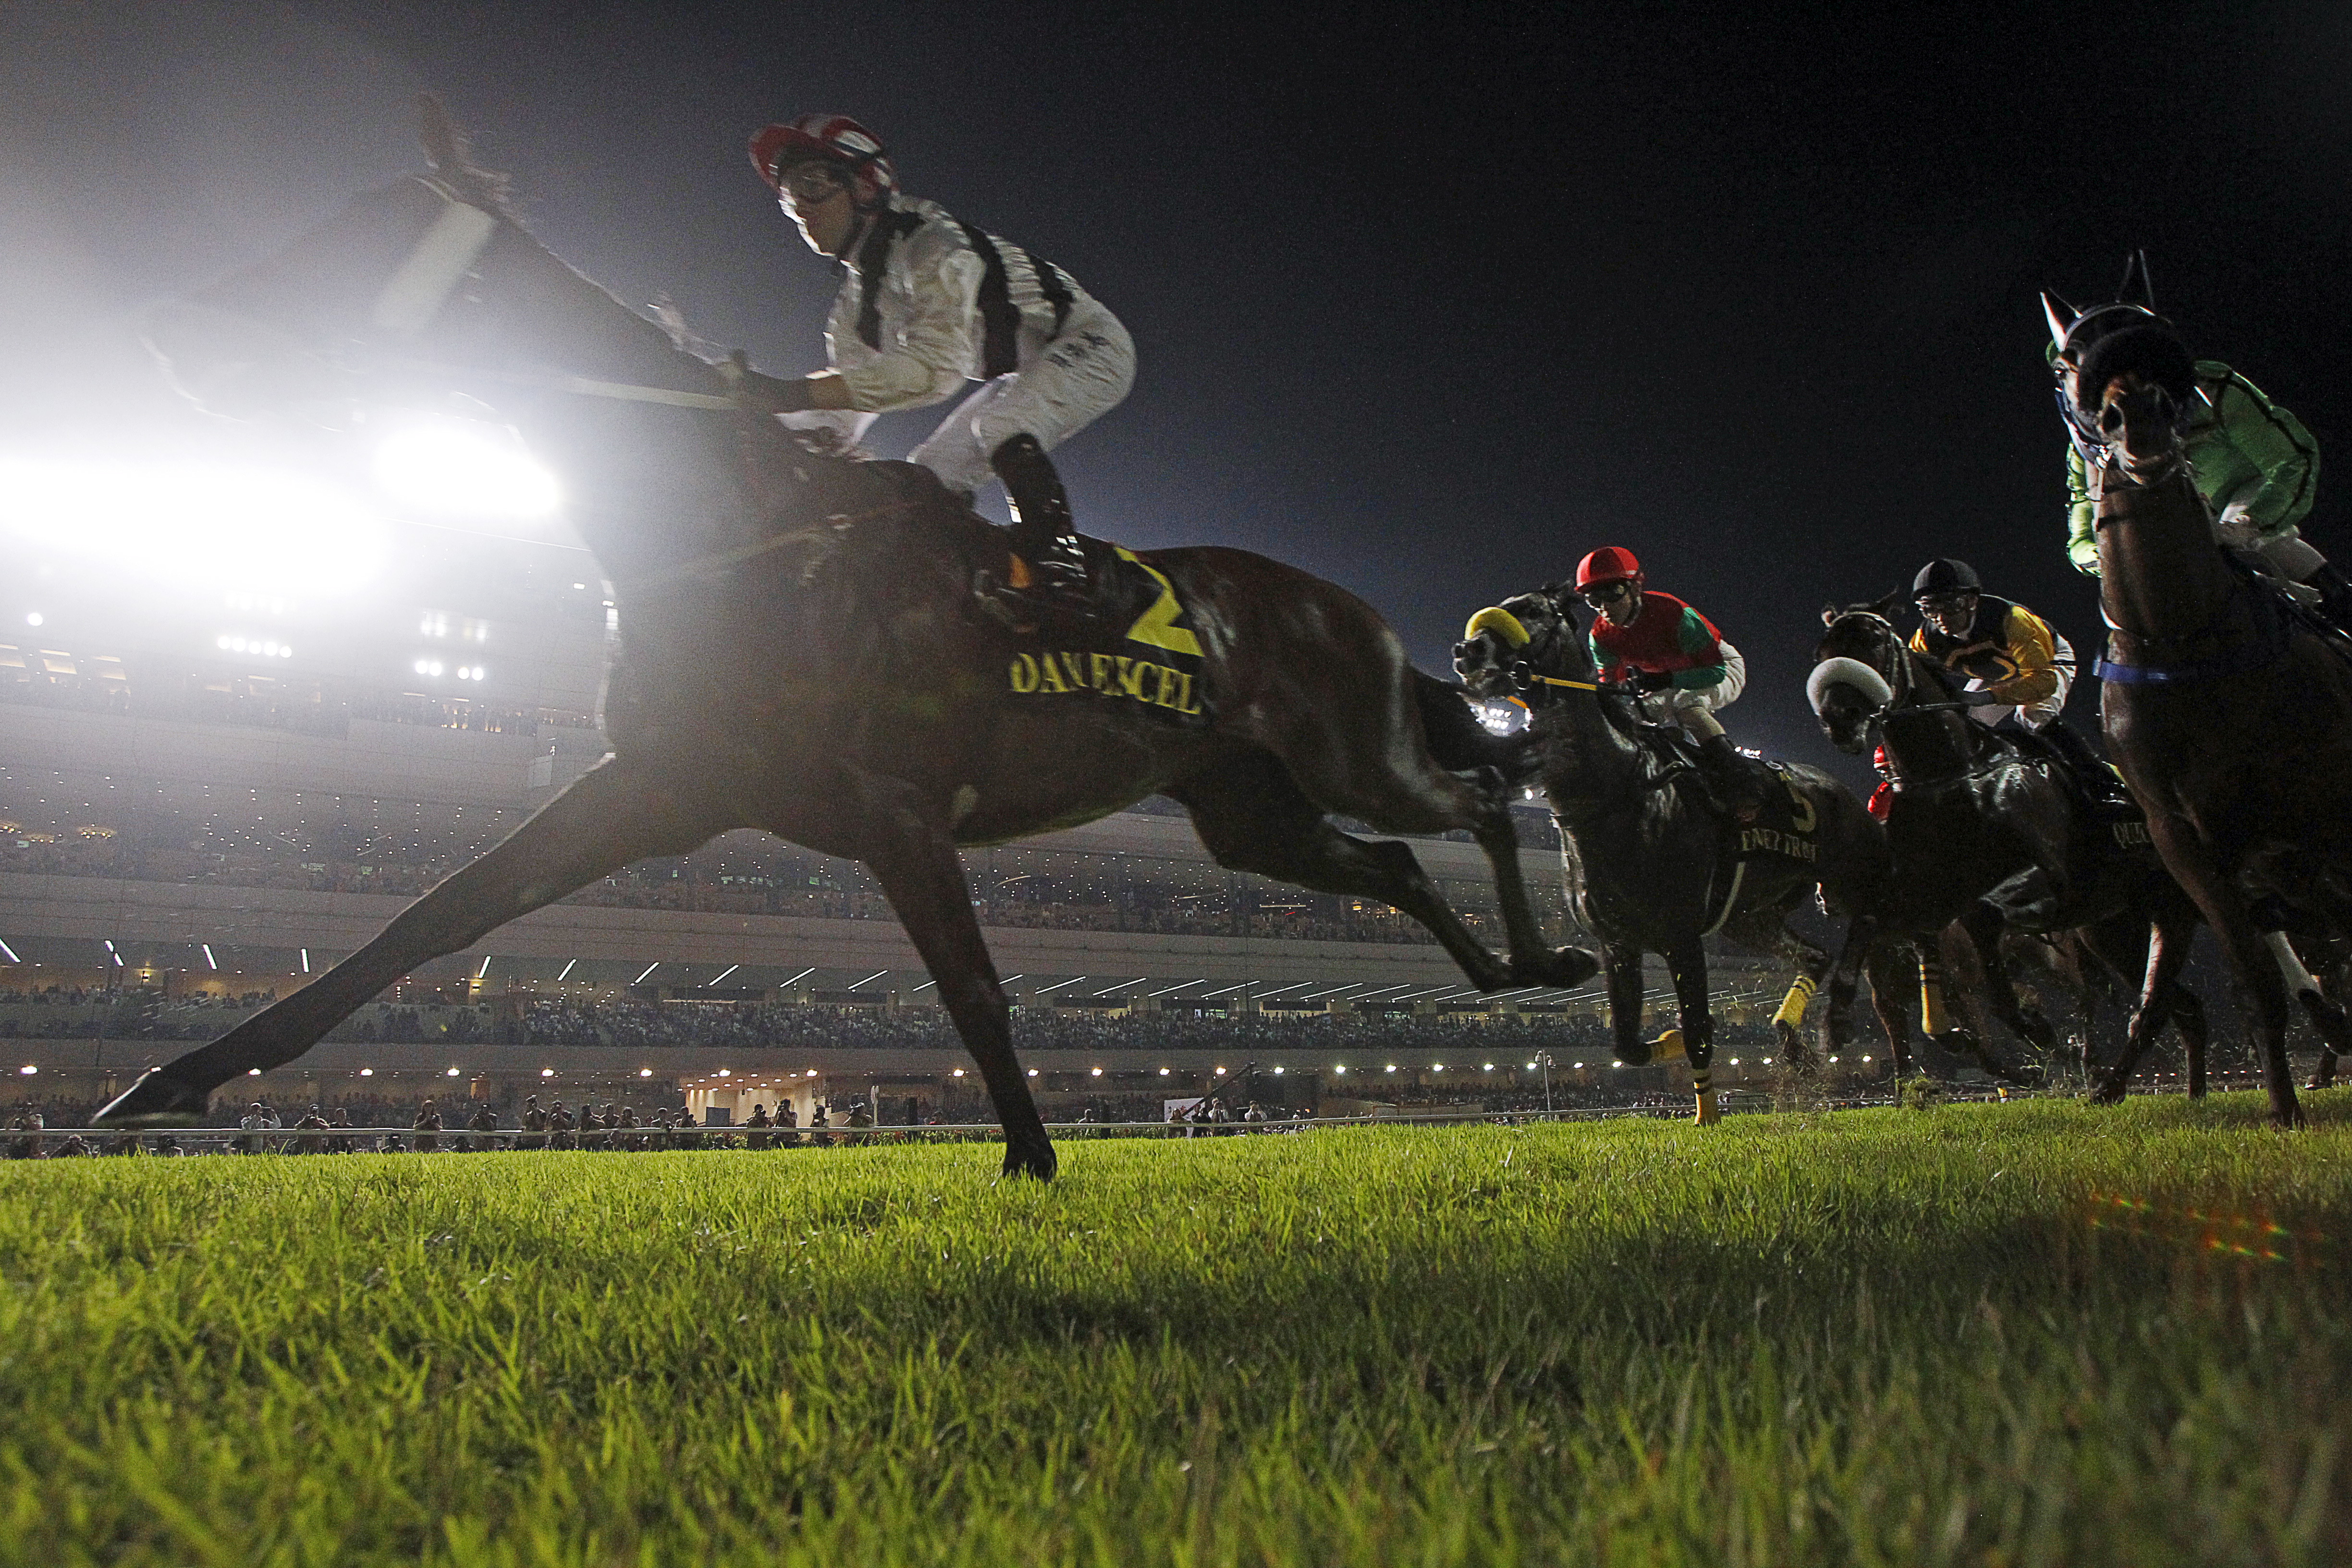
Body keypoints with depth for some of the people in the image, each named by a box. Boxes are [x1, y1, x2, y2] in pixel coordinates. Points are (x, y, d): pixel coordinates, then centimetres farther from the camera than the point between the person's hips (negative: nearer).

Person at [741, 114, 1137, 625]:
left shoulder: (932, 243, -26)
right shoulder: (855, 302, 2)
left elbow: (934, 367, -41)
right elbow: (844, 417, 1)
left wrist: (792, 393, -45)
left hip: (1089, 341, -9)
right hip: (1025, 373, 9)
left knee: (1001, 430, -34)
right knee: (932, 472, 1)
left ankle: (1061, 580, -32)